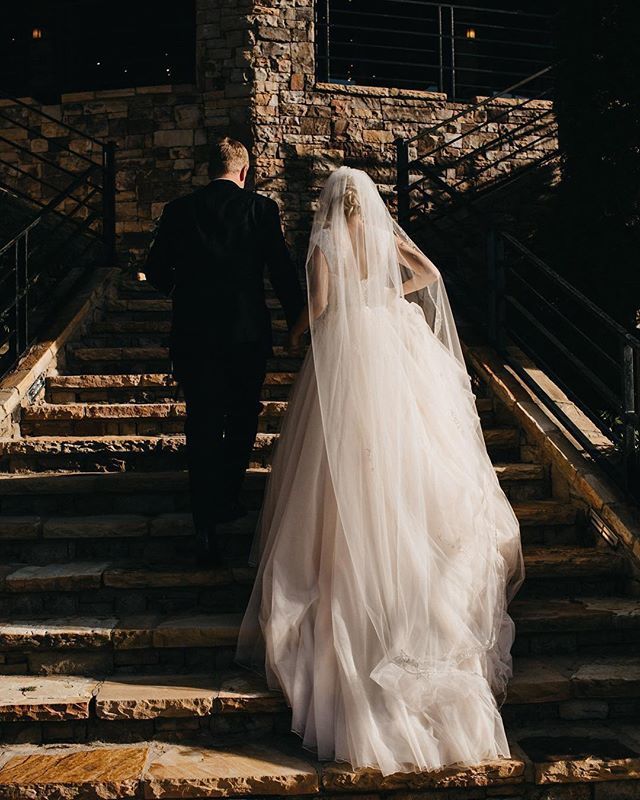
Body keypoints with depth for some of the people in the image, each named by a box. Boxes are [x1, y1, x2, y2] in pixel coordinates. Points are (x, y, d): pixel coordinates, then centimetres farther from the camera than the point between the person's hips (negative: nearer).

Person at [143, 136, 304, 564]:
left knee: (202, 426, 5)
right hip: (246, 333, -1)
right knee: (242, 419, 19)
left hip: (194, 335, 1)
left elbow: (155, 271, 6)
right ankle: (228, 499, 28)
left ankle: (206, 522, 2)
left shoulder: (179, 210, 2)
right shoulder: (262, 208, -3)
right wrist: (299, 321, 7)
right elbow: (282, 271, -4)